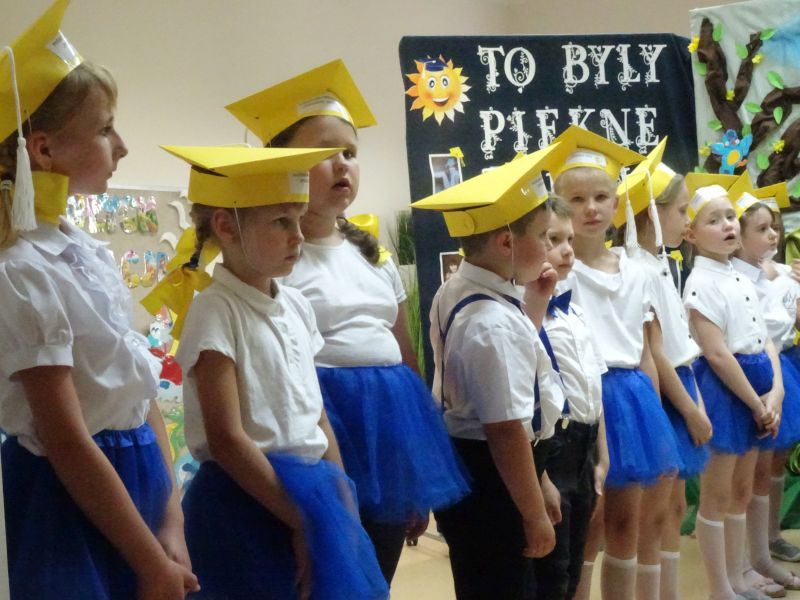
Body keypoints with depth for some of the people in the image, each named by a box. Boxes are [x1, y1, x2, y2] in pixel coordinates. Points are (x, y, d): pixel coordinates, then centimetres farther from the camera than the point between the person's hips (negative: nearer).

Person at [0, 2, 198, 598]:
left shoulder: (90, 253, 5)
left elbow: (142, 392, 5)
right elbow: (66, 443, -19)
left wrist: (171, 526, 0)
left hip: (137, 478, 8)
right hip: (72, 498, -8)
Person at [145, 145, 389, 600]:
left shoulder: (296, 306, 8)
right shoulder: (215, 312, -13)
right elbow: (226, 440, -18)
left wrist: (341, 500, 8)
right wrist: (299, 520, -16)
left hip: (315, 490, 7)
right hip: (251, 500, -7)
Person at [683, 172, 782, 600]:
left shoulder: (741, 279, 12)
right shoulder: (701, 282, -14)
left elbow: (764, 340, 10)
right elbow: (717, 354, -18)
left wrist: (775, 391, -4)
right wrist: (757, 404, -14)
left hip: (757, 386, 9)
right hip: (722, 388, -9)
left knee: (741, 493, 15)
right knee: (716, 497, 1)